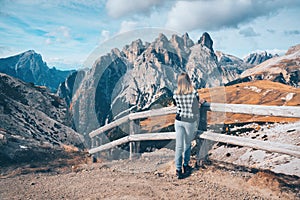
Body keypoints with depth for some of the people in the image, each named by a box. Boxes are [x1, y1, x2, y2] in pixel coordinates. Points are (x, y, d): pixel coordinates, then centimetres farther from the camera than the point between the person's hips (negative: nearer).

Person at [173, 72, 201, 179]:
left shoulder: (176, 94, -6)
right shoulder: (194, 94, -13)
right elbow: (196, 111, -3)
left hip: (178, 121, 1)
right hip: (190, 122, -1)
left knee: (179, 145, 6)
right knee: (187, 144, 18)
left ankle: (178, 170, 8)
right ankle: (186, 165, 33)